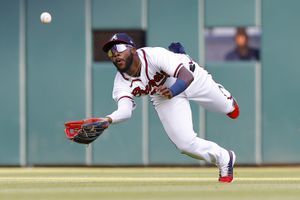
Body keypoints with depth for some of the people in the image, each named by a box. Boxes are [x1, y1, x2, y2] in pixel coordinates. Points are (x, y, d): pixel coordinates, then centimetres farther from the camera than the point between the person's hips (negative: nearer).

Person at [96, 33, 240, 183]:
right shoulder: (122, 83, -28)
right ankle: (224, 160, 18)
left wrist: (172, 91, -65)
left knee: (229, 109, 17)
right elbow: (125, 111, -43)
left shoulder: (154, 55, -39)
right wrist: (107, 120, -65)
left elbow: (187, 76, -45)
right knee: (185, 143, -11)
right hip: (162, 97, 2)